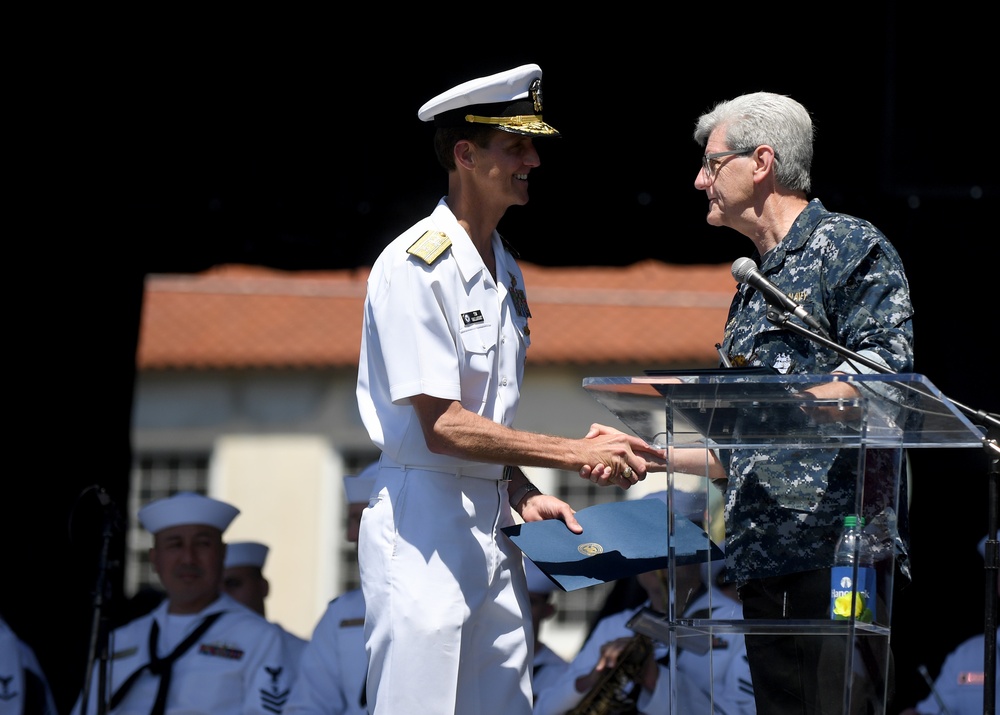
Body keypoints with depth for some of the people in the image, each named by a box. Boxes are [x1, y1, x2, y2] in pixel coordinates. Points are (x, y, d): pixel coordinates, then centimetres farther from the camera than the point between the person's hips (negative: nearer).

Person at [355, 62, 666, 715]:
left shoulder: (505, 269, 15)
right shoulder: (415, 265, -13)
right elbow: (442, 427, -19)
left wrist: (523, 494, 5)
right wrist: (576, 454, -20)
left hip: (490, 523, 8)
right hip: (423, 516, -8)